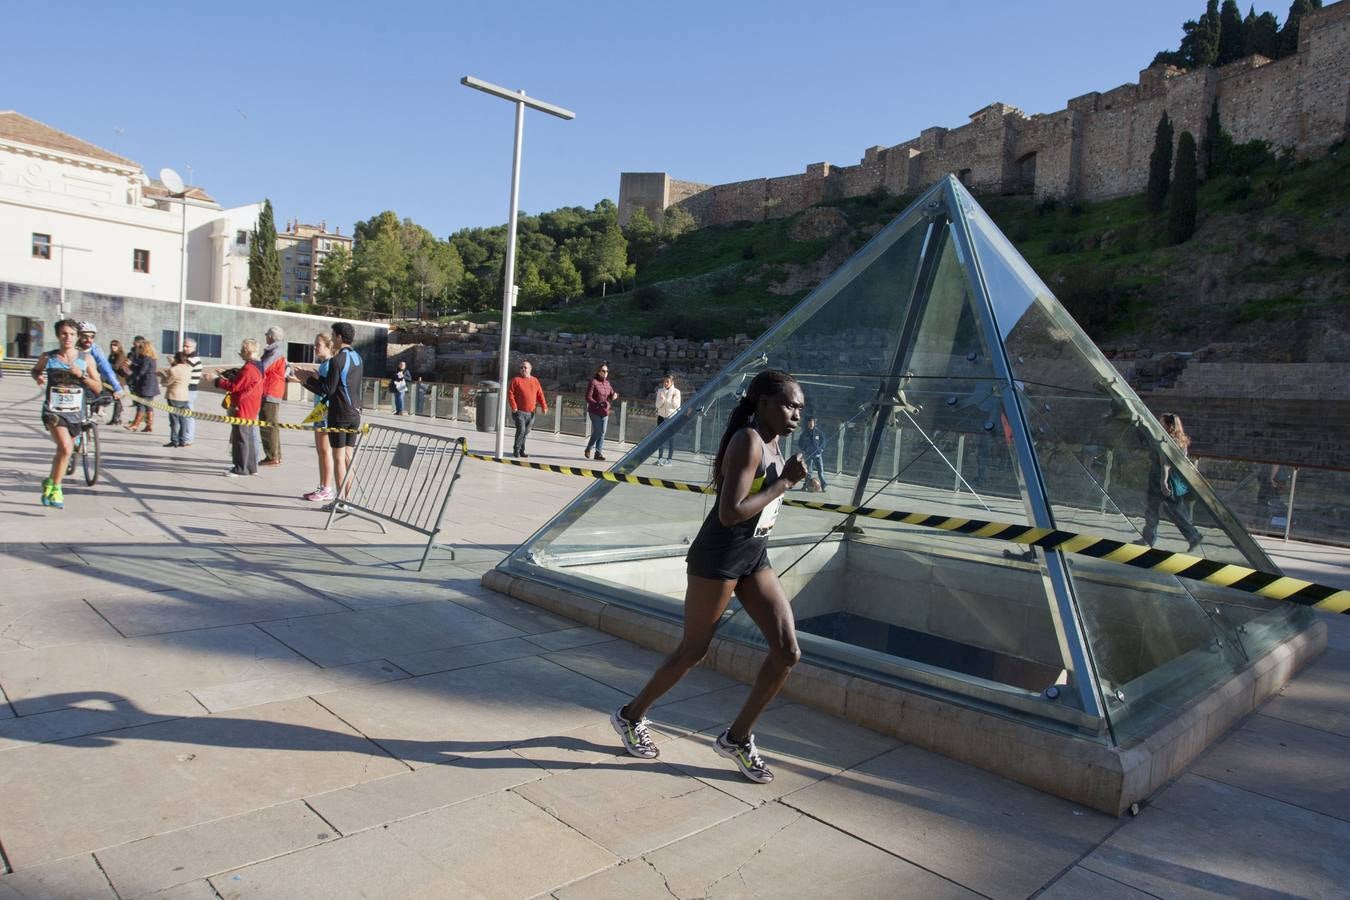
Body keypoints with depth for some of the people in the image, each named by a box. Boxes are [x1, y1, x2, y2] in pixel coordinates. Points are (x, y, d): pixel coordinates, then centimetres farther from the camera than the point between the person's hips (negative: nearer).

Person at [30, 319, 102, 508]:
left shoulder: (86, 359, 0)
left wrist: (81, 375, -16)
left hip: (76, 413, 3)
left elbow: (98, 388, -1)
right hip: (53, 411, -3)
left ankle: (50, 482, 42)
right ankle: (55, 489, -4)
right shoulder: (47, 357, -1)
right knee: (66, 448, -21)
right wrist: (38, 377, -2)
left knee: (63, 450, 16)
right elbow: (35, 370, 20)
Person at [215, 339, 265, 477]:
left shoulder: (248, 369, -19)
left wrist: (219, 382, -1)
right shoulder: (257, 367, 12)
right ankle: (251, 467, 23)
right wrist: (228, 378, 10)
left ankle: (240, 469, -2)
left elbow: (234, 387, -16)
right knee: (248, 437, 16)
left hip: (242, 408, -10)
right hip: (250, 409, 10)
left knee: (240, 438, -5)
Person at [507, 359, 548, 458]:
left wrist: (544, 406, -3)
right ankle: (516, 450, -1)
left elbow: (540, 394, 10)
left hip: (531, 413, 4)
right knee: (521, 430, -14)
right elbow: (510, 393, -6)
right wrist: (513, 406, -16)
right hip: (519, 411, -4)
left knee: (526, 432, 9)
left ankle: (522, 451, 19)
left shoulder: (535, 381, 10)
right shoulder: (516, 380, -2)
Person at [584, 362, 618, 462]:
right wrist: (598, 404, -23)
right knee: (598, 431, -9)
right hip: (594, 412, -6)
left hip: (605, 412, 6)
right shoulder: (593, 382, -8)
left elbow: (612, 394, 16)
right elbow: (588, 397, -12)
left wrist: (615, 395, -8)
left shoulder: (607, 383, 11)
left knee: (602, 432, 4)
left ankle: (599, 452, 10)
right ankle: (588, 449, 13)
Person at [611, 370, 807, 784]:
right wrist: (784, 482, -22)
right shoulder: (748, 441, -20)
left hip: (754, 558, 9)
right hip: (718, 559, -8)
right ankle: (631, 716, 30)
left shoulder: (772, 443, 8)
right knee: (693, 651, 6)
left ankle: (738, 738, 16)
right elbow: (730, 512, -28)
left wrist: (787, 478, 2)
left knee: (788, 651, 1)